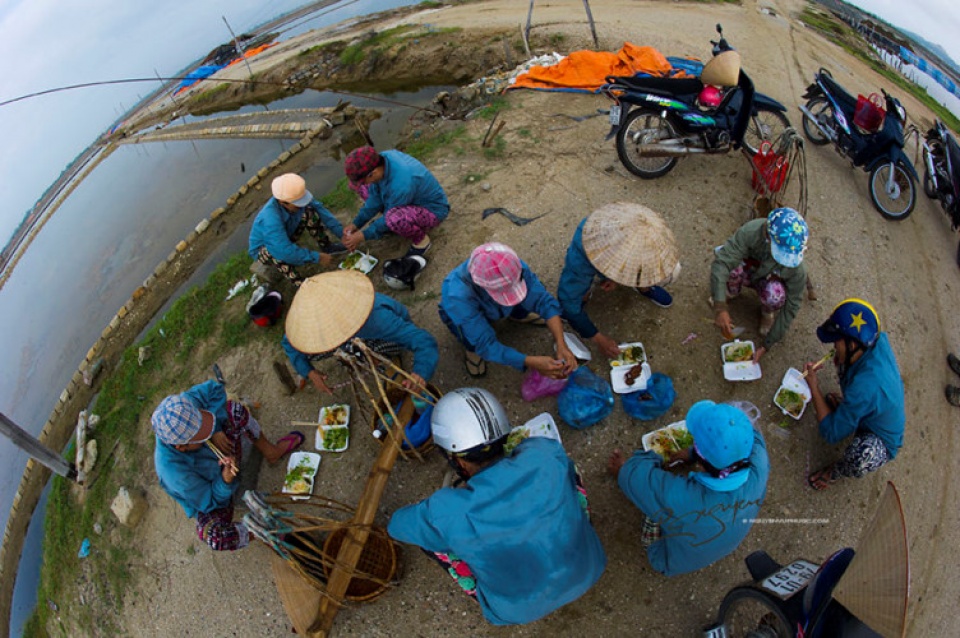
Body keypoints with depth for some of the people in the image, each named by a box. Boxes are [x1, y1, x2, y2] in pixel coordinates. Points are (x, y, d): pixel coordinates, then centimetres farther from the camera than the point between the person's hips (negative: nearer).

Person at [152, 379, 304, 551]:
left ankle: (271, 451, 10)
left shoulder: (184, 406, -33)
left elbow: (215, 389, -16)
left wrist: (215, 431, -28)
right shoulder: (174, 472, -42)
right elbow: (210, 502, -26)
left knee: (235, 410, -11)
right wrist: (226, 479, -45)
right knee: (212, 535, -36)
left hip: (223, 458, 6)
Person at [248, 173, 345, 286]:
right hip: (263, 249, -6)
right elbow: (285, 251, -45)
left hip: (286, 234, 6)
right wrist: (317, 258, -39)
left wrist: (342, 232, -24)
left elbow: (320, 210, -17)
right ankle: (302, 285, -21)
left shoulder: (295, 196, -25)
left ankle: (326, 247, 3)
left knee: (309, 212, -14)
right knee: (280, 255, -41)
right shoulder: (271, 219, -42)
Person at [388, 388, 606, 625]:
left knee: (431, 531, 1)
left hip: (521, 610, -2)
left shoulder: (446, 513, -30)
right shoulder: (547, 454, -25)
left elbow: (396, 525, -5)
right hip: (588, 572, 3)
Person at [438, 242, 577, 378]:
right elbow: (486, 344, -42)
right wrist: (531, 362, -49)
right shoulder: (459, 295, -45)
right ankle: (472, 349, 1)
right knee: (472, 339, -36)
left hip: (491, 306, 4)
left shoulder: (515, 267, -35)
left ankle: (518, 315, 13)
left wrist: (561, 345, -40)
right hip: (460, 314, -3)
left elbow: (544, 300, -27)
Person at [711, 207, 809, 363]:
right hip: (748, 269, 1)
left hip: (771, 281, -1)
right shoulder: (751, 231, -39)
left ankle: (768, 313, 2)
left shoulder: (797, 269, -33)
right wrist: (720, 308, -54)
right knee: (731, 268, -35)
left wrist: (766, 346, -23)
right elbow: (721, 262, -44)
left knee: (774, 294, -37)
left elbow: (790, 308, -23)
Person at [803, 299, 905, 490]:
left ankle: (836, 470, -3)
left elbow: (831, 433, -33)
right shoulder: (880, 340, -25)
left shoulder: (863, 387, -45)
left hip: (882, 442, -8)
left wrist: (813, 386, -28)